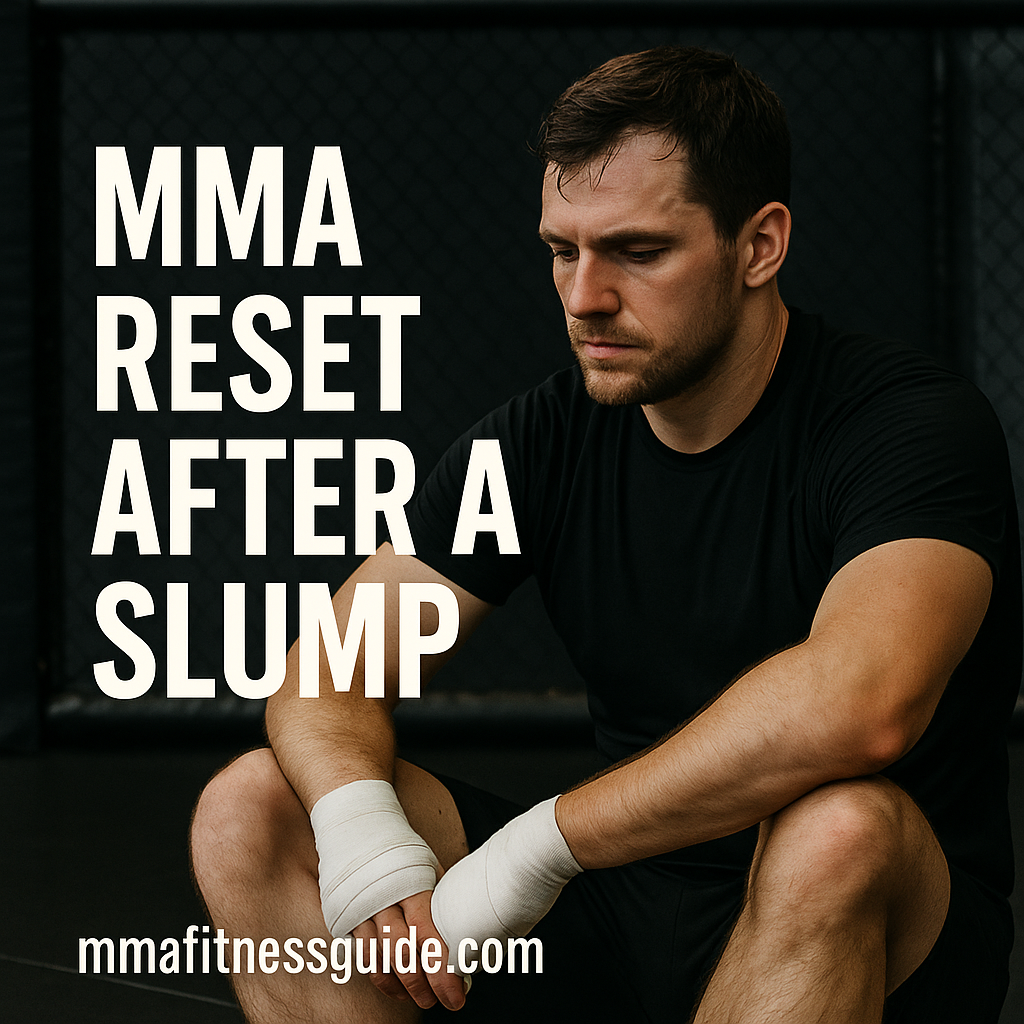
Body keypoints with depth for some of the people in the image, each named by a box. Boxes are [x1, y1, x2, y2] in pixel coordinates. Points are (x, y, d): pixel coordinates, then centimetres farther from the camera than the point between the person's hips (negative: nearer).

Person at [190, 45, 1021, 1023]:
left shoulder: (914, 422, -17)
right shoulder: (543, 438, 2)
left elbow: (862, 703, -37)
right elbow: (329, 671, -2)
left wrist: (538, 845, -33)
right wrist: (361, 830, -27)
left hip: (889, 936, -5)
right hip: (625, 897, 5)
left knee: (837, 828, -41)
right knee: (250, 811, -9)